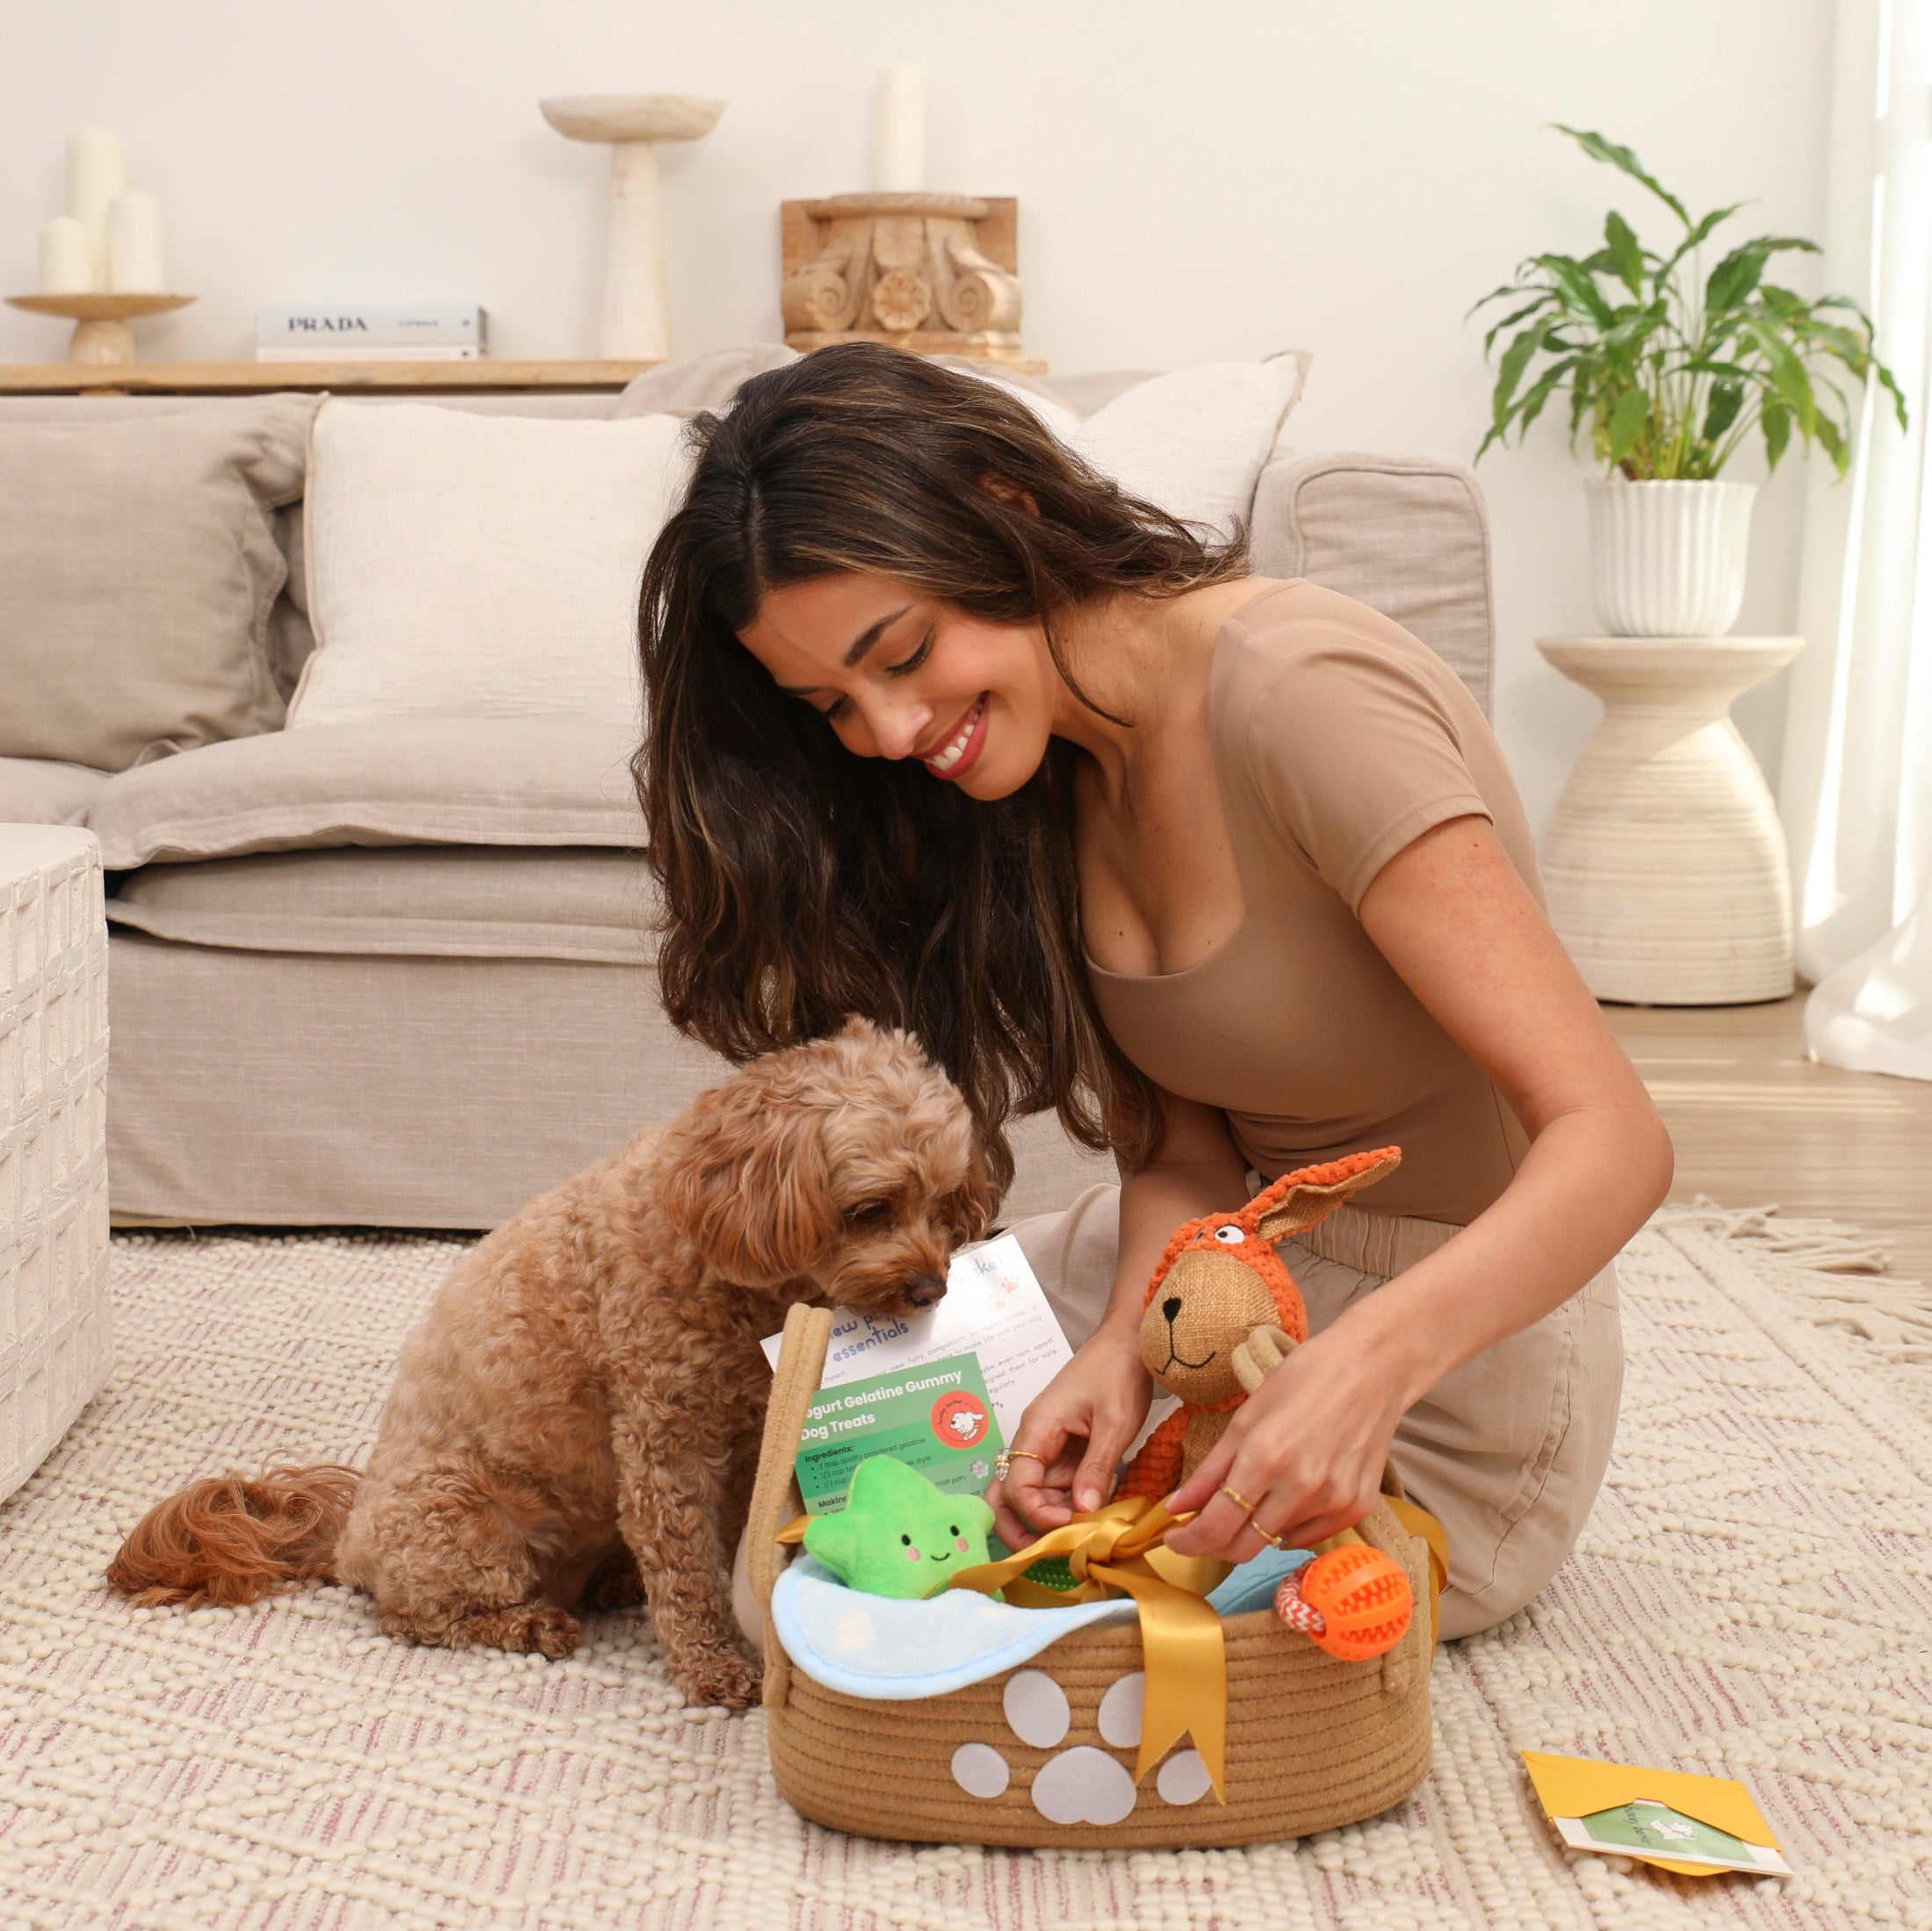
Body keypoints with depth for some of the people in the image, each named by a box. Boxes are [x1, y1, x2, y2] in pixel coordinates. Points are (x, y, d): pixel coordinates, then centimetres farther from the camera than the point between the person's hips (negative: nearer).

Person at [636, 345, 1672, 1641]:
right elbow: (1181, 1153, -5)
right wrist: (1126, 1348, -26)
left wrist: (1363, 1364, -47)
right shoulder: (1041, 765, -1)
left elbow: (1611, 1139, -31)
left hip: (1448, 1365, -7)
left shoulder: (1300, 694, -26)